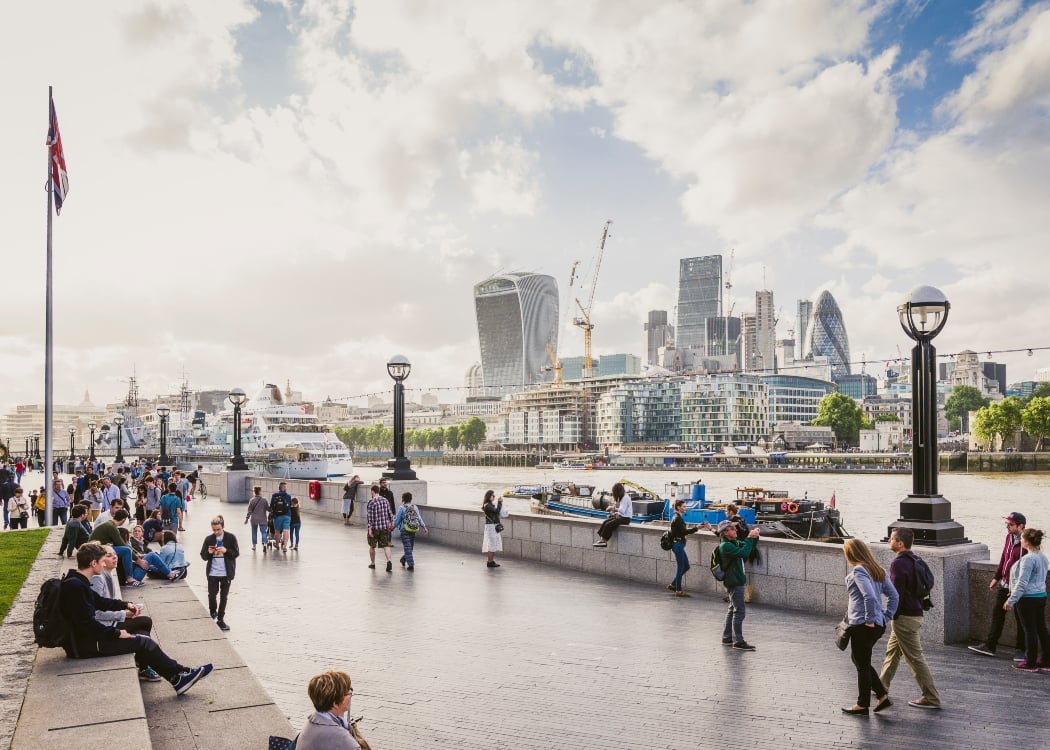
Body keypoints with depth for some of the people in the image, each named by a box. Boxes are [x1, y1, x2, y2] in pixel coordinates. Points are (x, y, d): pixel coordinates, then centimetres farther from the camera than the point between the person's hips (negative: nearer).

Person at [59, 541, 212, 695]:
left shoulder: (77, 581, 7)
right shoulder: (76, 586, -25)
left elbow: (98, 601, 23)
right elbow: (87, 623, -27)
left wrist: (125, 605, 16)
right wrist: (117, 634, -18)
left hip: (85, 636, 11)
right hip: (84, 646, -11)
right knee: (144, 642, -7)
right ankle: (179, 675, 6)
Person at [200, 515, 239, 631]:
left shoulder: (231, 538, -6)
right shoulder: (209, 539, -1)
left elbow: (236, 553, -5)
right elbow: (203, 556, 2)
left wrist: (226, 551, -21)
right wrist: (209, 553, -19)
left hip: (226, 572, -1)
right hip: (212, 572, 1)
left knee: (224, 596, 7)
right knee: (212, 594, 3)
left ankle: (220, 619, 18)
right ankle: (213, 612, 33)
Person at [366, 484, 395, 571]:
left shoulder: (371, 502, -13)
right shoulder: (385, 500, 3)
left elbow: (370, 517, -16)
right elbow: (390, 513, 7)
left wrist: (370, 528, -14)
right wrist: (391, 523, 19)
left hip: (375, 527, -4)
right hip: (385, 526, 4)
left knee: (372, 546, 15)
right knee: (386, 545, 5)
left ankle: (372, 563, 26)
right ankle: (389, 561, -16)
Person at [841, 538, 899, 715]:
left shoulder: (858, 571, -16)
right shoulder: (878, 570, 10)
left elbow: (870, 597, -27)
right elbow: (893, 595, 12)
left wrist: (870, 620, -18)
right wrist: (886, 616, 12)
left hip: (862, 626, -9)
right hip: (879, 625, 9)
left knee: (862, 665, 6)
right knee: (858, 659, 23)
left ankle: (862, 705, 18)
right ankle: (883, 696, 23)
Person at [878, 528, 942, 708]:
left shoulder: (899, 563, -20)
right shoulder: (914, 560, 9)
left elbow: (897, 593, -22)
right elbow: (920, 586, 16)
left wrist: (892, 615, -13)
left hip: (905, 617, -10)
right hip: (916, 612, 10)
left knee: (915, 658, -2)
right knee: (892, 651, 21)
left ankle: (932, 698, 3)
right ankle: (881, 686, 33)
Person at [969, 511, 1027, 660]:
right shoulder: (1009, 537, 6)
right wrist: (996, 577, 18)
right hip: (1004, 584, 8)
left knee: (1020, 619, 5)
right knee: (997, 613, 12)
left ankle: (1020, 650, 19)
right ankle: (989, 645, 19)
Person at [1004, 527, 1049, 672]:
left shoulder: (1028, 559, -19)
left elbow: (1022, 583, -21)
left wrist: (1011, 600, -17)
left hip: (1028, 599, -9)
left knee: (1030, 630, -2)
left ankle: (1030, 663, 5)